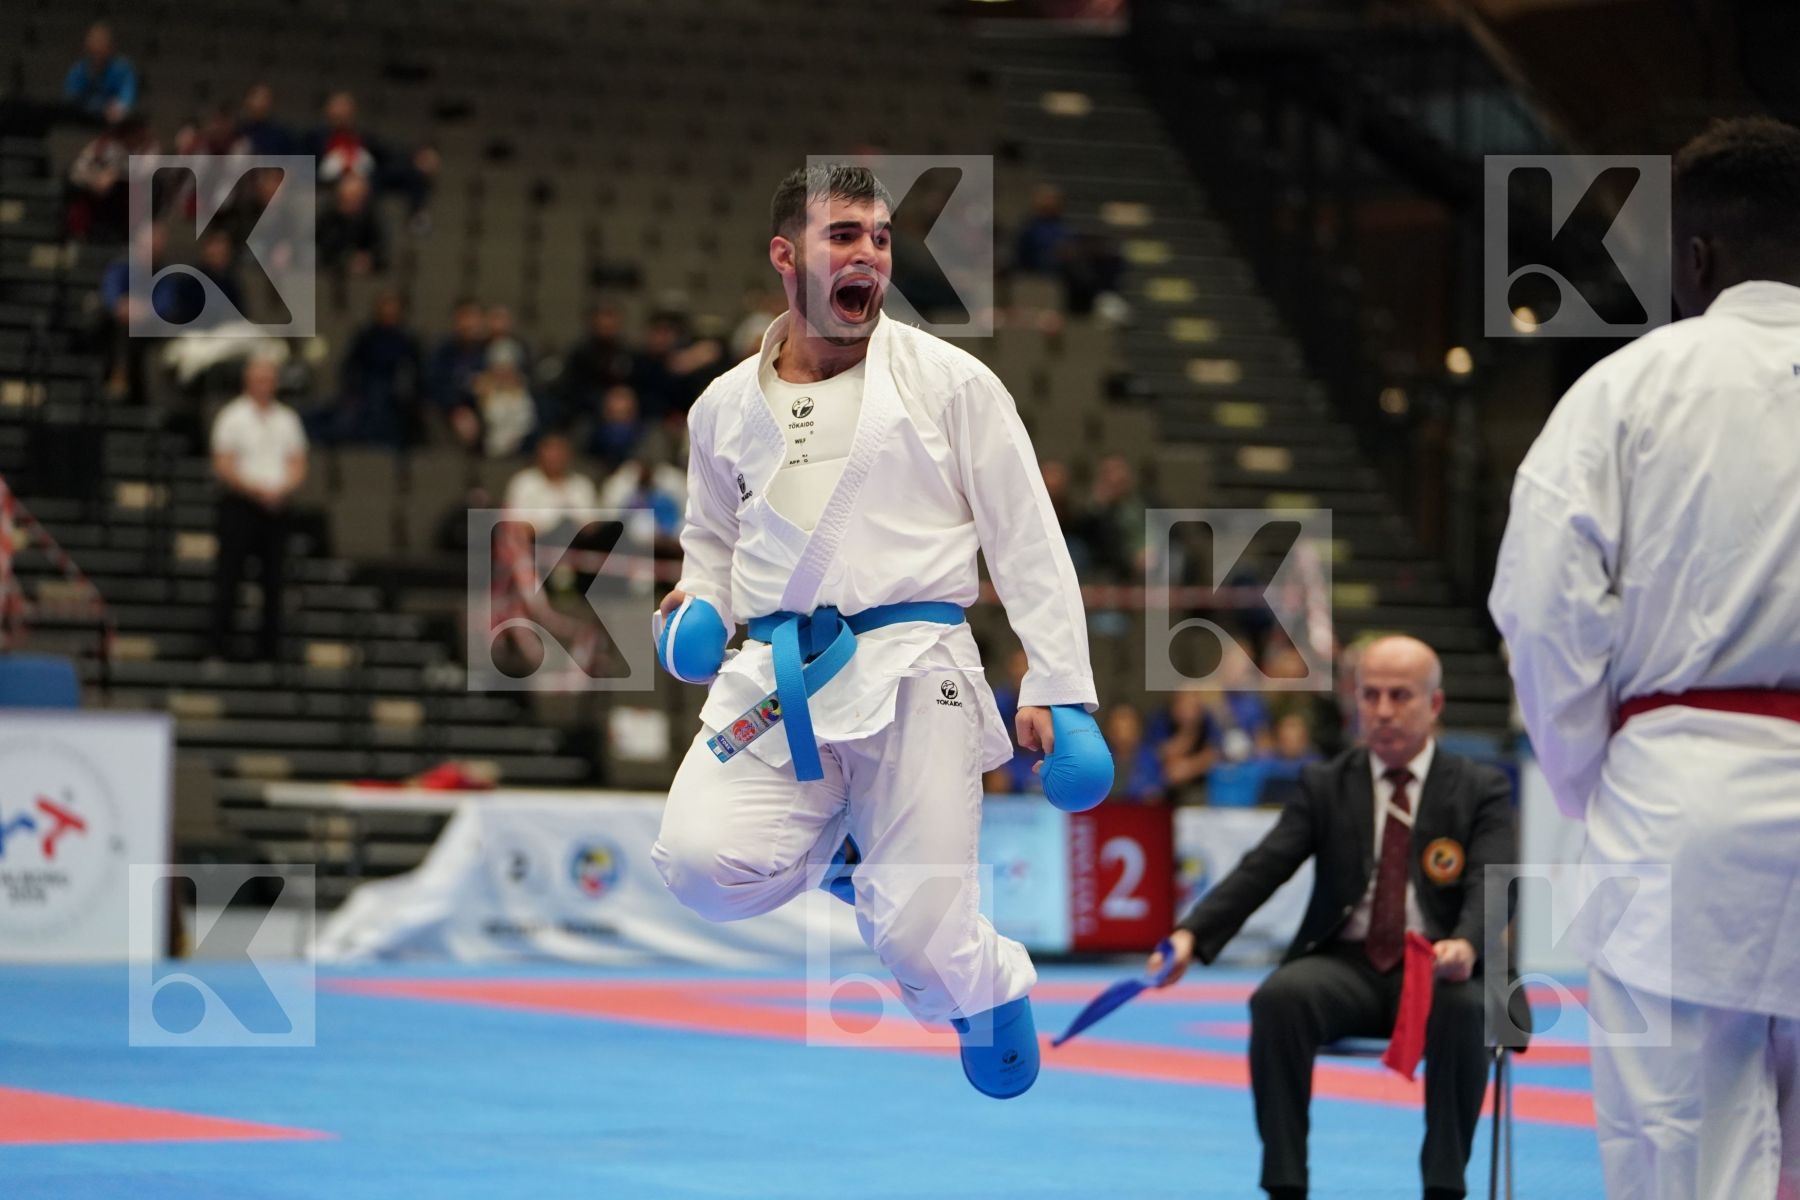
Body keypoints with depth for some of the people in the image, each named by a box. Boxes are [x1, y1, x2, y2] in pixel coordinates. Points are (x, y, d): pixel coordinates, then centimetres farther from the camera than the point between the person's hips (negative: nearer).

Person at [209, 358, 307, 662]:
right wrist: (257, 489, -16)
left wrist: (280, 489, -8)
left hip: (276, 508, 4)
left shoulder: (286, 419, 12)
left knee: (273, 582, 3)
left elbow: (298, 466, 11)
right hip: (240, 505, -4)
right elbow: (223, 468, -7)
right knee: (229, 578, -6)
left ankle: (269, 651, 6)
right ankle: (220, 647, -6)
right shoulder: (232, 417, -1)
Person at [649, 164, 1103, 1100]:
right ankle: (842, 845, 14)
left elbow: (1028, 542, 3)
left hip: (910, 670, -3)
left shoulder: (950, 382, 3)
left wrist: (1059, 689, -3)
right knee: (700, 863, -21)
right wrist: (698, 604, 6)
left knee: (922, 945, -10)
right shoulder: (724, 407, 13)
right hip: (772, 679, 3)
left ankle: (996, 993, 29)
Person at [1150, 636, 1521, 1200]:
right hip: (1346, 966, 2)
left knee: (1460, 1006, -36)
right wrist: (1191, 934, -21)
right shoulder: (1324, 787, 10)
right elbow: (1262, 868, -3)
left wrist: (1465, 946, -35)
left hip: (1436, 968, -2)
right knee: (1279, 996, -30)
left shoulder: (1481, 790, 5)